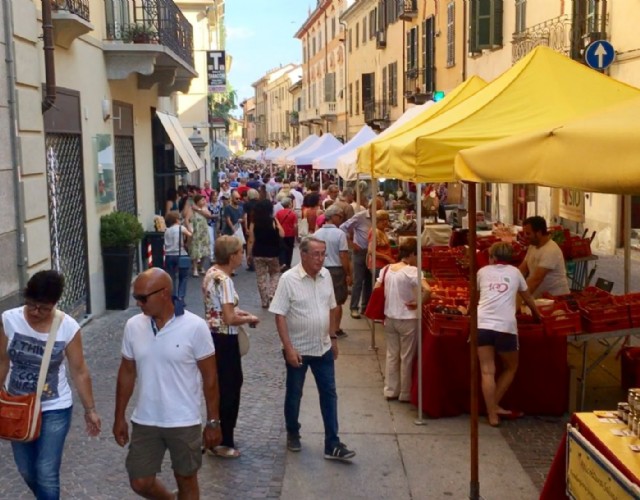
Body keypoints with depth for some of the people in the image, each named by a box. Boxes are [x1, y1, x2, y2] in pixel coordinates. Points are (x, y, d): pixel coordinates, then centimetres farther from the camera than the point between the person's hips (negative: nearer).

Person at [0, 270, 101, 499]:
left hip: (55, 410, -3)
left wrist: (90, 410, -3)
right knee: (26, 471, 17)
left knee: (46, 473, -4)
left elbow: (80, 372, -7)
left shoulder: (68, 327, -17)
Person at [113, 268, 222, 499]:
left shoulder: (195, 327, -16)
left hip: (184, 423, -3)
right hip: (144, 422, 4)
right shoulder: (133, 326, -4)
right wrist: (119, 417, 9)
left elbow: (209, 377, -9)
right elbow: (127, 373, 7)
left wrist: (213, 421, -7)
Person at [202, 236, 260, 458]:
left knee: (222, 387, 22)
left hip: (214, 336, 10)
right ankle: (221, 442, 15)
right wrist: (250, 319, -9)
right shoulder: (224, 280, -23)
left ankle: (220, 435, 35)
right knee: (228, 389, 3)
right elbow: (229, 319, -25)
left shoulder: (212, 272, 6)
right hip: (224, 340, -10)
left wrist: (237, 311, 10)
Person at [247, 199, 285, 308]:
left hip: (258, 254, 1)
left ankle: (265, 301, 13)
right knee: (275, 273, 21)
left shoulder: (254, 223, -5)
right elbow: (282, 234, -5)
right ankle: (272, 293, 3)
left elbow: (251, 241, -5)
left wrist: (249, 254, 3)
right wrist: (277, 223, 3)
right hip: (272, 253, -1)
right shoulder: (273, 221, -9)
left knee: (261, 277, 10)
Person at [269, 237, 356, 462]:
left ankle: (332, 445, 10)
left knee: (329, 394, 4)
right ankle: (292, 434, 34)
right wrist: (289, 348, -20)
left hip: (323, 348, 5)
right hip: (298, 349, -5)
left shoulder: (325, 275, 0)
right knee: (294, 394, 13)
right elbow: (279, 315, -17)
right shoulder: (288, 279, -17)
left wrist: (333, 337, 12)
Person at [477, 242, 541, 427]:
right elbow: (527, 297, 31)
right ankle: (494, 406, 18)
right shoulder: (515, 272, 17)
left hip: (482, 324, 1)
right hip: (505, 326, -1)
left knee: (487, 371, 3)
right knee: (510, 368, 19)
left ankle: (492, 414, 2)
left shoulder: (483, 271, 18)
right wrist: (537, 314, 50)